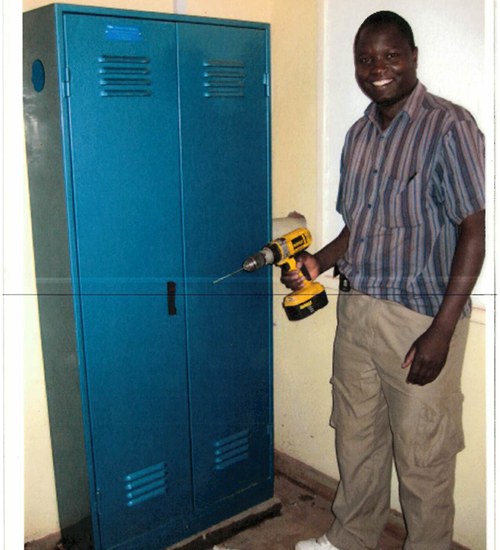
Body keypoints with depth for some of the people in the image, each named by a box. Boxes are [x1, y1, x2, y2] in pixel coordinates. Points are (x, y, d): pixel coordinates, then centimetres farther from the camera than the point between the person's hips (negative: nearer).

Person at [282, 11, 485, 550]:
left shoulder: (448, 126, -11)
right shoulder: (359, 134, 12)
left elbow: (474, 231, -15)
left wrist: (441, 331, -19)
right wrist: (320, 261, 1)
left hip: (421, 319, -7)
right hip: (355, 309, 7)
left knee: (421, 458, 7)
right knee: (355, 438, 20)